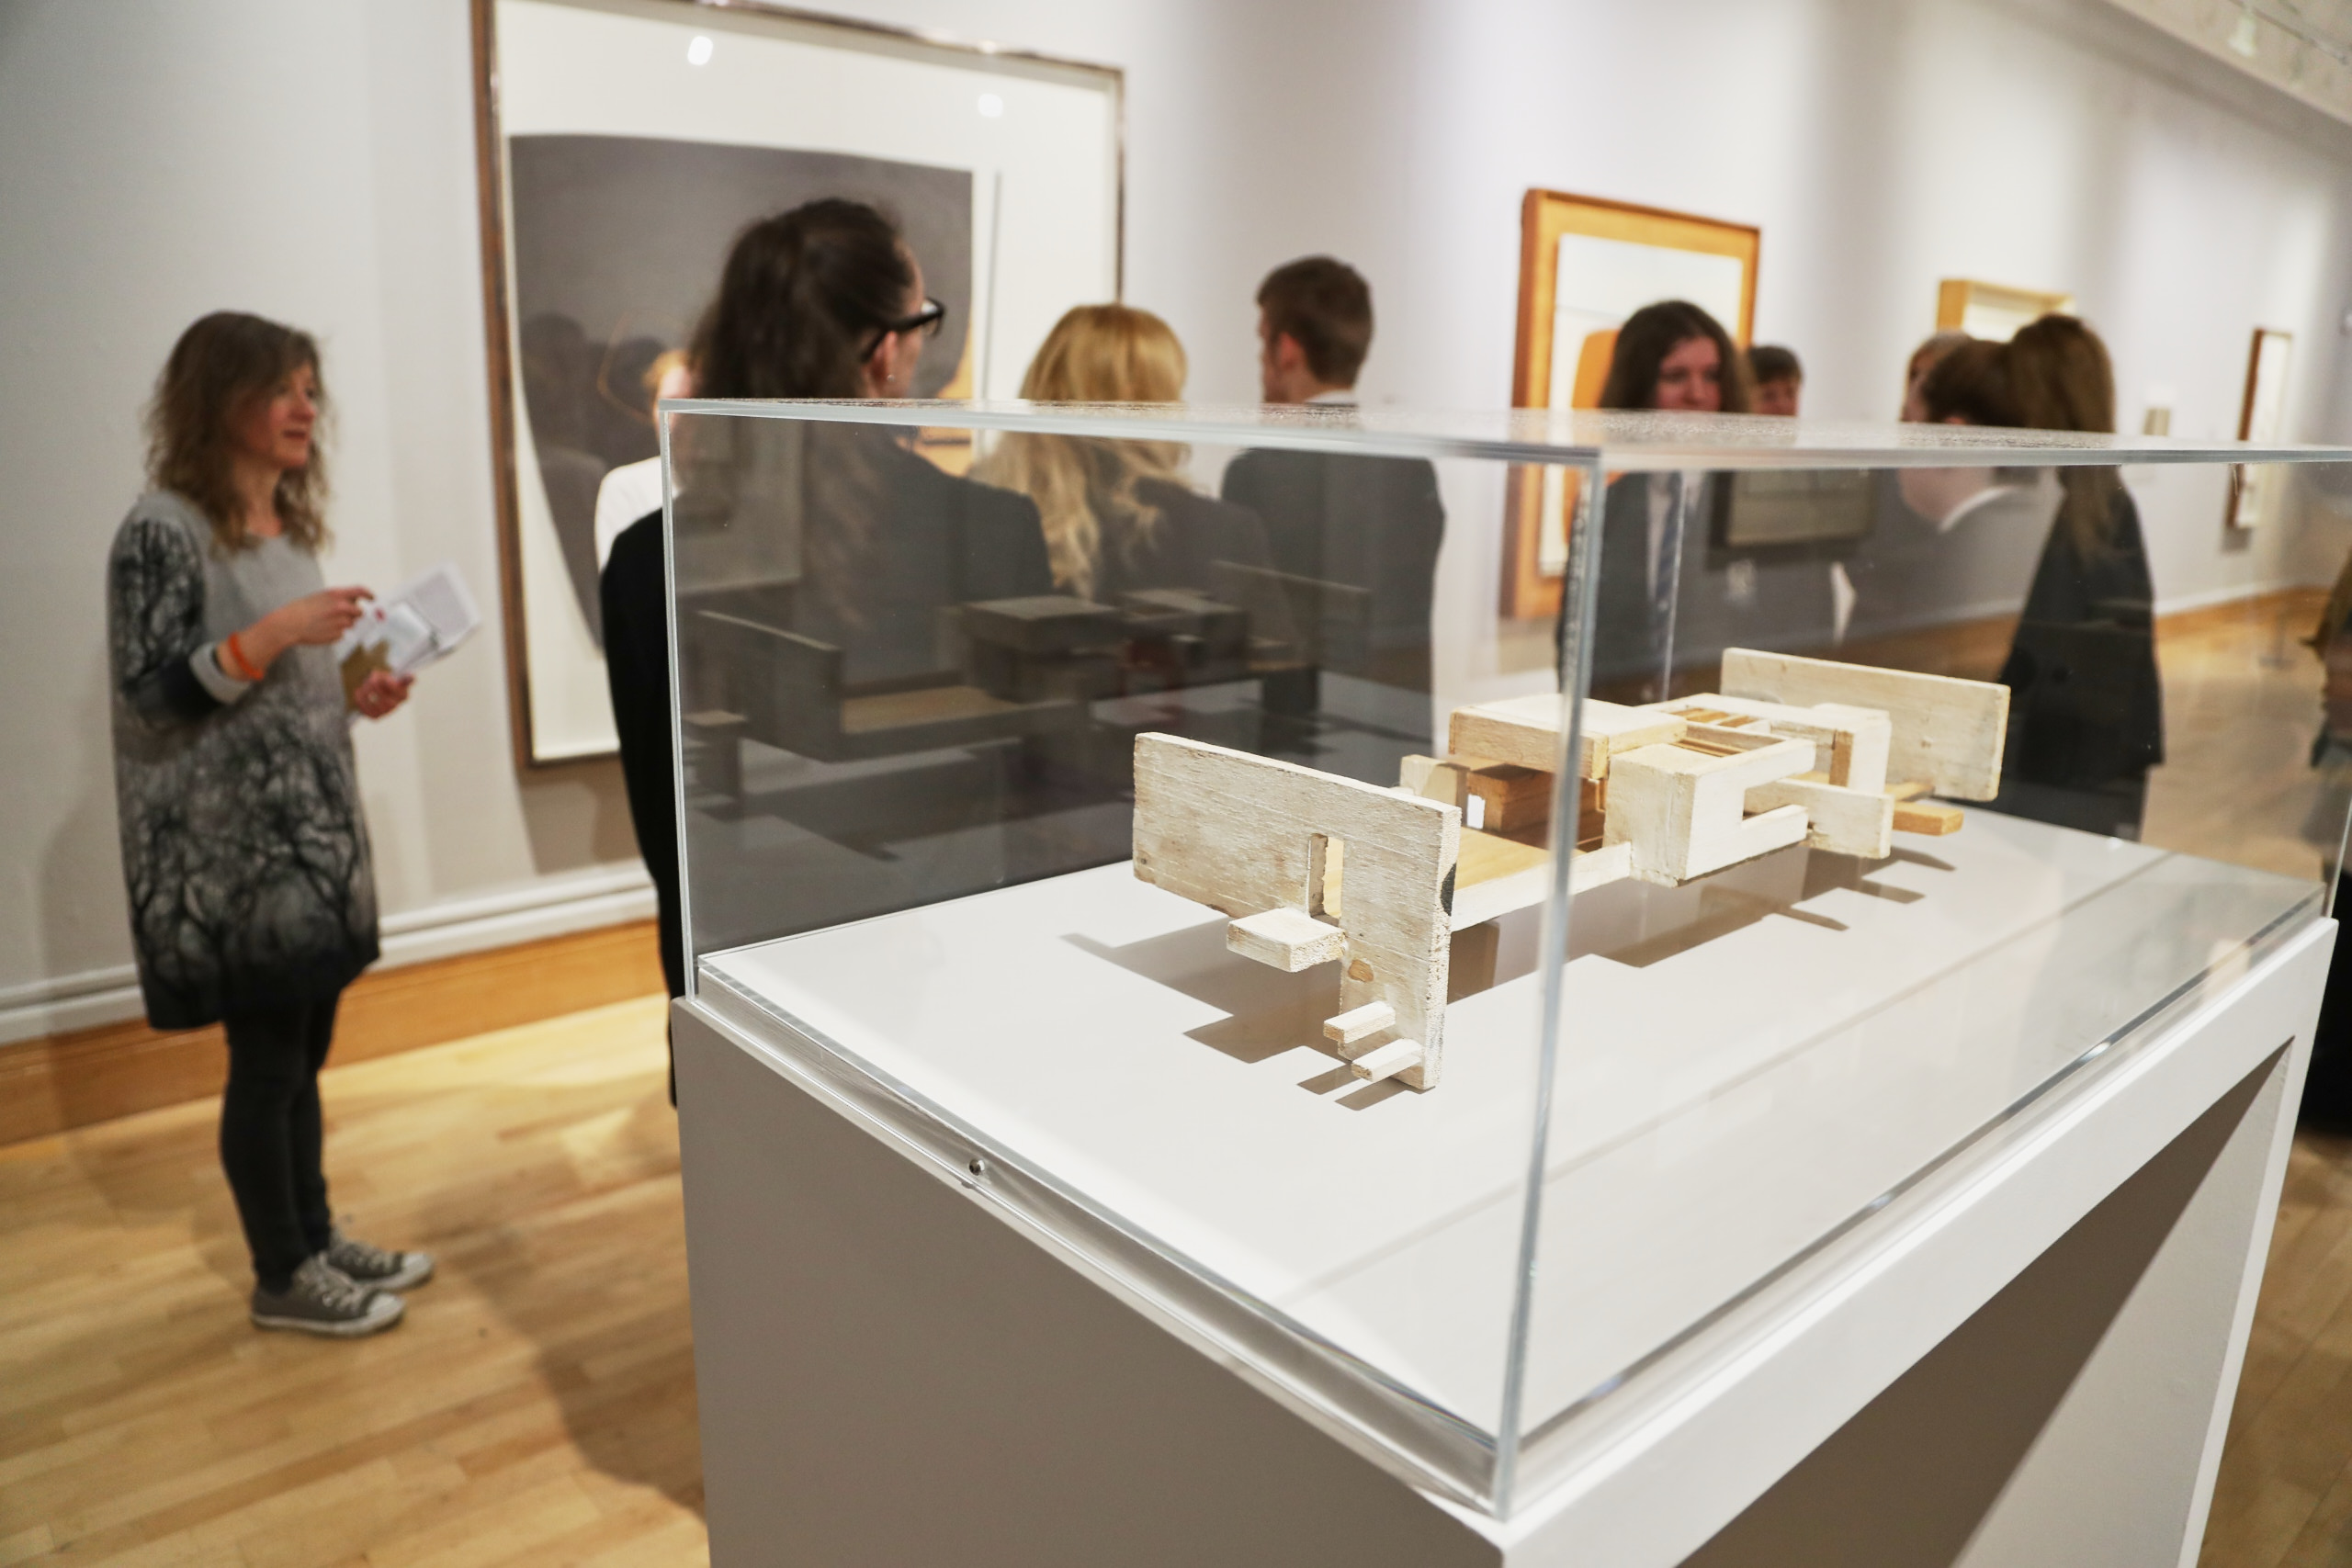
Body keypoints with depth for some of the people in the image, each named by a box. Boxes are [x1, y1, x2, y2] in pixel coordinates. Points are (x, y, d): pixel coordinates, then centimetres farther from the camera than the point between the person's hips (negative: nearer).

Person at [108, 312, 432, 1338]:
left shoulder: (285, 522, 12)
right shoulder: (165, 529, -12)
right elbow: (150, 691, -16)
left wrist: (354, 693, 2)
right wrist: (276, 631, -23)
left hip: (311, 828, 8)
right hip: (229, 848, -7)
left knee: (302, 1051, 15)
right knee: (265, 1062, 3)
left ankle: (315, 1238, 29)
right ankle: (282, 1279, 18)